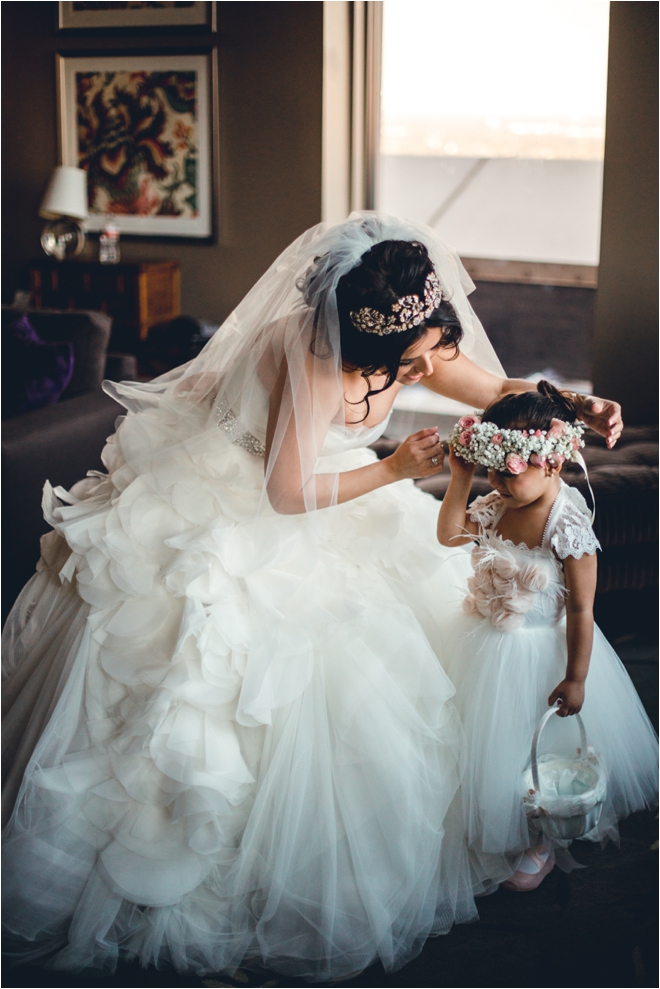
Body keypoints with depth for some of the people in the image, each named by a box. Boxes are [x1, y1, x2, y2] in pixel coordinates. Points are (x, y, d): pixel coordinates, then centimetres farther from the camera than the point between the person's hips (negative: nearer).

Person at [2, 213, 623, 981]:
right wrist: (395, 470, -29)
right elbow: (286, 493, -30)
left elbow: (505, 393, 0)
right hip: (227, 509, -7)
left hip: (314, 513, 7)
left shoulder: (418, 344, -14)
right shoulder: (313, 357, -36)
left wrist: (575, 407, -19)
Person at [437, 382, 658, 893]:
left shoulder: (568, 525, -25)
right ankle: (493, 825, 44)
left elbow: (580, 610, -20)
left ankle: (542, 840, 36)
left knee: (541, 749, 12)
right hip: (485, 646, 6)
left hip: (539, 656, -6)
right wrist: (461, 477, -6)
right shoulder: (498, 505, -7)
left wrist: (575, 678, -18)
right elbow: (449, 533, 7)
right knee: (486, 741, 20)